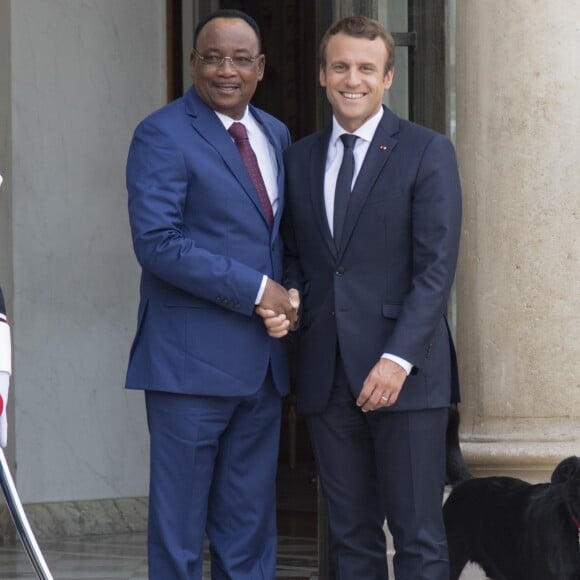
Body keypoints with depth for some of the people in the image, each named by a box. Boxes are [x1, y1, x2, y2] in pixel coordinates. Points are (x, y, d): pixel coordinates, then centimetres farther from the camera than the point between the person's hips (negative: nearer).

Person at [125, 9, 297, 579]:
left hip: (262, 360, 7)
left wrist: (292, 297, 1)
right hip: (192, 360, -7)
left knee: (250, 526, 10)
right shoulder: (163, 135, -7)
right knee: (179, 523, -1)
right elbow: (157, 242, -17)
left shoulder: (276, 135, 15)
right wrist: (256, 290, -16)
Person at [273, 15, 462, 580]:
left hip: (403, 375, -4)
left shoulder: (427, 152, -1)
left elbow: (436, 267, -7)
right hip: (327, 379, 5)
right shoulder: (299, 158, 14)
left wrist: (399, 357, -16)